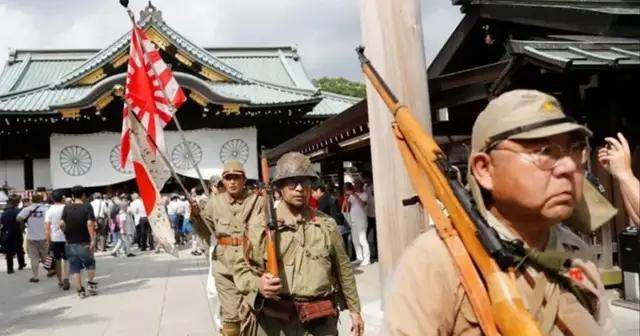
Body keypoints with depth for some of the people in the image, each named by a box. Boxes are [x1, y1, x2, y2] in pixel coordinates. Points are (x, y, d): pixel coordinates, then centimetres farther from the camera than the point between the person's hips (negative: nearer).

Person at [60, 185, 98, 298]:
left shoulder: (66, 208, 1)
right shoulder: (87, 207, -7)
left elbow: (61, 223, -7)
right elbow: (90, 223, -19)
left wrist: (67, 233, 11)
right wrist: (92, 239, -17)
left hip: (71, 243, 2)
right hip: (84, 243, -2)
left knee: (74, 269, 7)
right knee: (90, 264, 21)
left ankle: (80, 291, 9)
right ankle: (91, 284, 17)